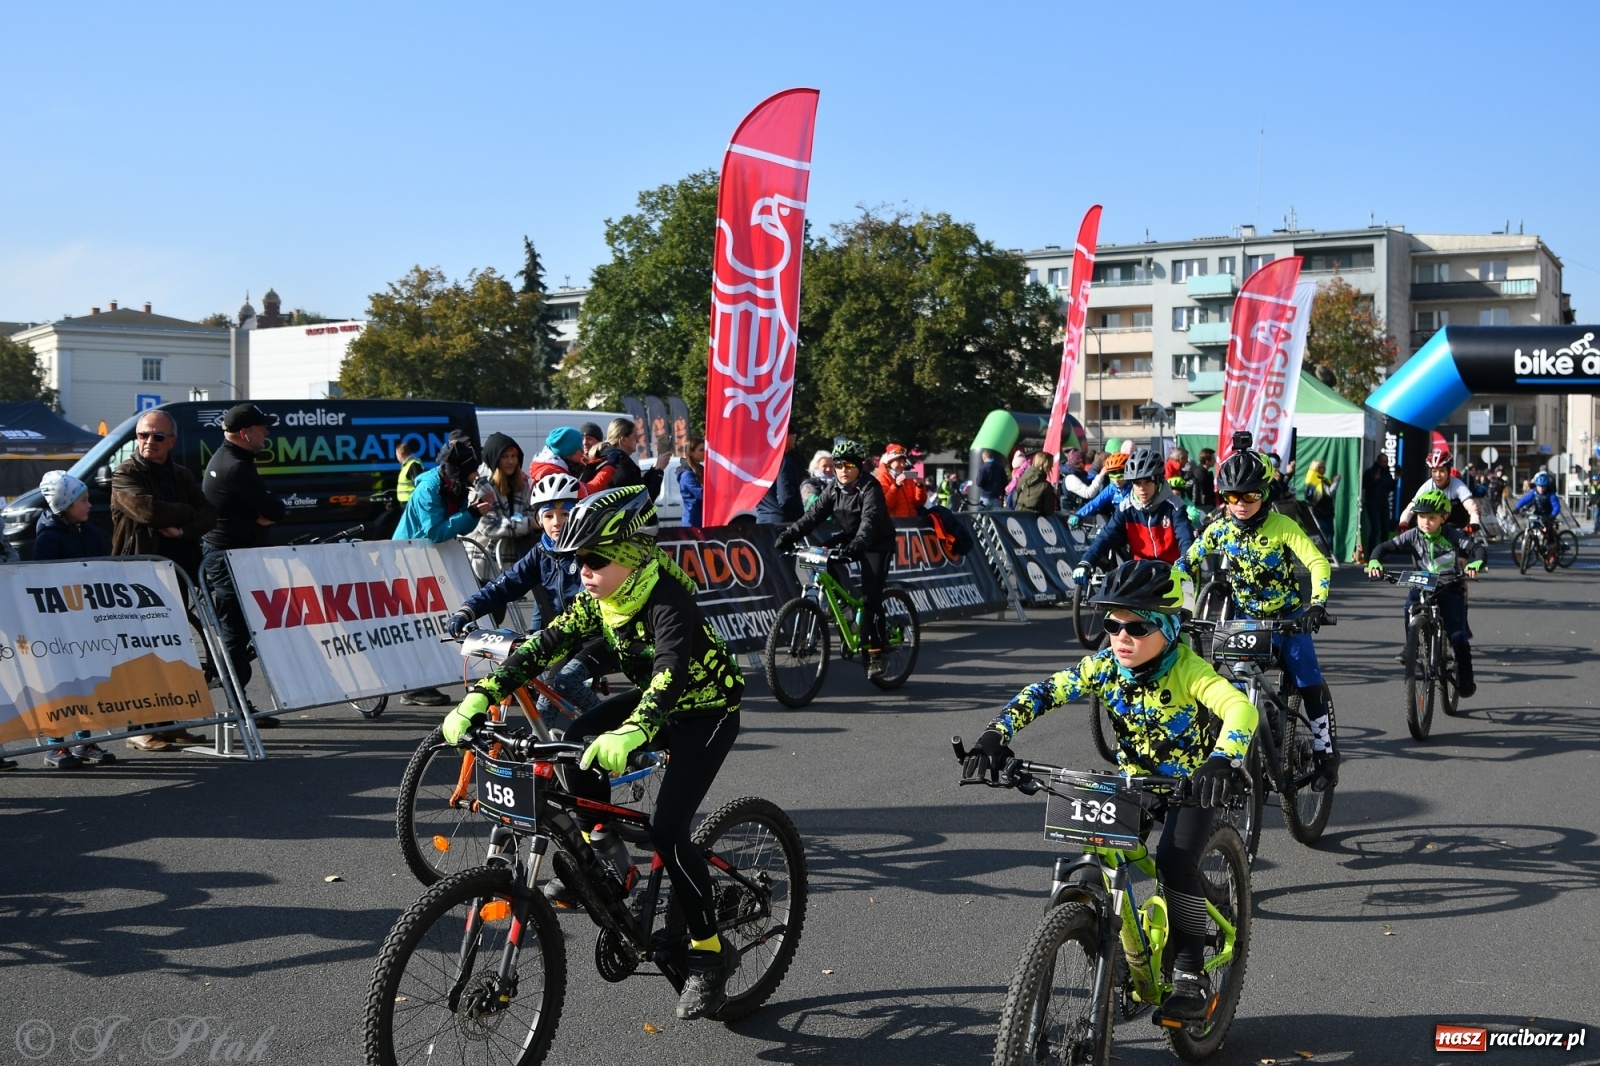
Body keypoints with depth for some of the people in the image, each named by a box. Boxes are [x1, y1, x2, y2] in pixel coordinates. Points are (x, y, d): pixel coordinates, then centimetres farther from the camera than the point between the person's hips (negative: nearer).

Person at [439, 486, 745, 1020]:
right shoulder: (599, 599, -8)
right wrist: (479, 697, -24)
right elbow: (545, 645, -12)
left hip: (706, 713, -7)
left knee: (666, 829, -17)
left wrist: (630, 733, -64)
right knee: (577, 745, -17)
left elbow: (672, 670, -47)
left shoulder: (668, 600, -31)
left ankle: (710, 951, -1)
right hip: (654, 701, 7)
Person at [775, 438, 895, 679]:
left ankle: (876, 653, -10)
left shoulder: (870, 487, -19)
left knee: (871, 598, -15)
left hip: (875, 545, -7)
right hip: (849, 542, 7)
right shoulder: (833, 489, -1)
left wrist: (858, 542, -53)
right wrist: (790, 535, -24)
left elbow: (870, 518, -34)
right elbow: (814, 514, -10)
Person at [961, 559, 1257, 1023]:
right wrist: (995, 737, -36)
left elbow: (1240, 708, -42)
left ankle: (1190, 975, -9)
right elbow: (1040, 694, -20)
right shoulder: (1103, 666, -15)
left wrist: (1225, 760, -62)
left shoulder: (1187, 670, -27)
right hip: (1135, 779, 5)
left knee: (1174, 860, -27)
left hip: (1193, 781, -4)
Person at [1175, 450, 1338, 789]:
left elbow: (1318, 562, -20)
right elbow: (1188, 562, 1)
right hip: (1249, 620, 3)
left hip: (1289, 618, -3)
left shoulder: (1281, 526, -17)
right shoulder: (1220, 529, -7)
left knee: (1310, 685, -8)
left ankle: (1325, 753, 6)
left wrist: (1318, 603, -33)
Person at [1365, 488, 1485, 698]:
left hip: (1450, 588, -2)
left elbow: (1479, 549, -20)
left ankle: (1465, 680, 11)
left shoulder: (1453, 536, -12)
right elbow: (1385, 547, -12)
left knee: (1458, 636, -9)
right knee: (1411, 605, -32)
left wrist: (1475, 564, -43)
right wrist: (1374, 562, -34)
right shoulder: (1412, 536, -8)